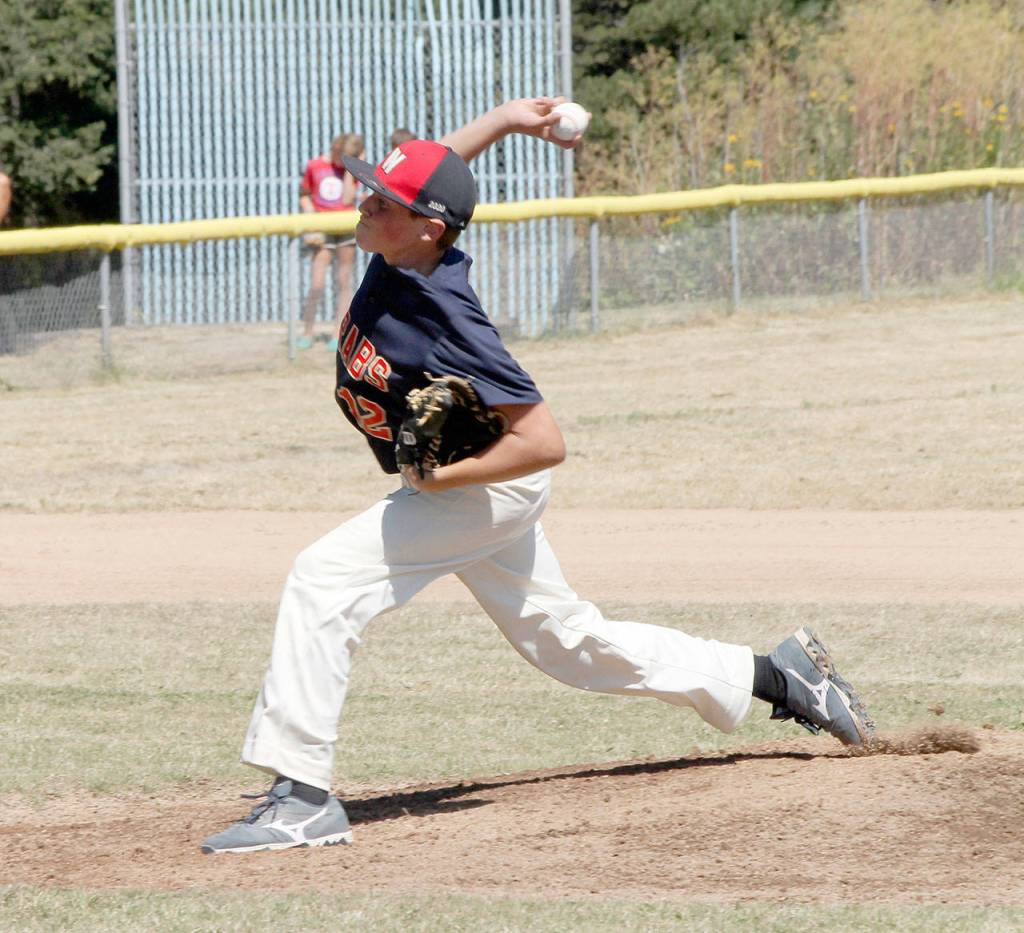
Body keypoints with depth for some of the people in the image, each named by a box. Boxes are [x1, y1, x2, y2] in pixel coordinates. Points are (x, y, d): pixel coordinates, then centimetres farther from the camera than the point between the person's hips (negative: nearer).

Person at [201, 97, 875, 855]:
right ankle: (771, 676, 32)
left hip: (485, 487, -10)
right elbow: (430, 172, 13)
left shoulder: (448, 325, -33)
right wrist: (504, 121, 9)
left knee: (324, 580, -22)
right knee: (564, 639, 21)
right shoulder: (399, 256, -11)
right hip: (468, 489, 10)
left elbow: (544, 443, -32)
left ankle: (303, 797, -24)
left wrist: (444, 477, -31)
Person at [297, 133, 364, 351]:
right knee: (317, 284, -6)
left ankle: (338, 334, 8)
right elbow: (304, 196, 7)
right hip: (323, 231, -1)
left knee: (343, 282, 3)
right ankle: (307, 332, 7)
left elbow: (347, 200, -10)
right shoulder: (314, 166, 2)